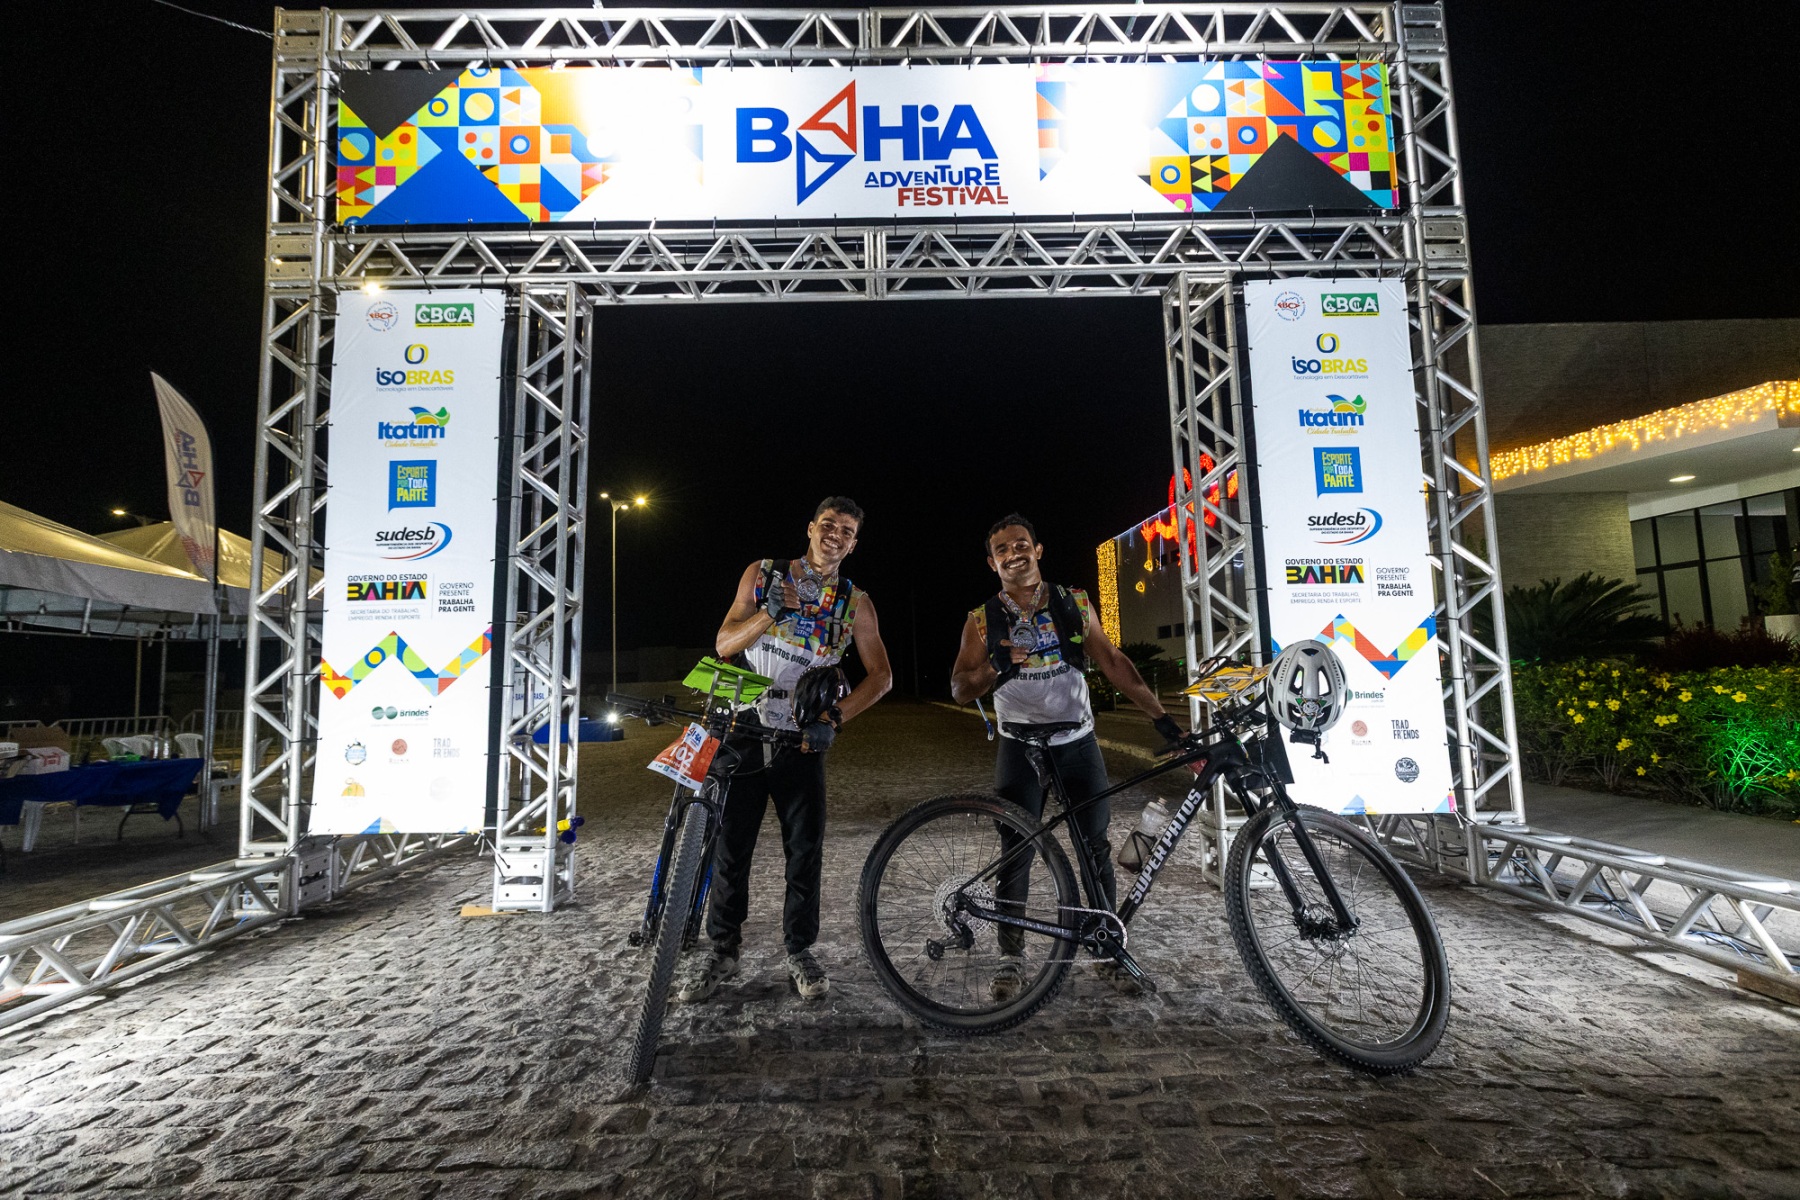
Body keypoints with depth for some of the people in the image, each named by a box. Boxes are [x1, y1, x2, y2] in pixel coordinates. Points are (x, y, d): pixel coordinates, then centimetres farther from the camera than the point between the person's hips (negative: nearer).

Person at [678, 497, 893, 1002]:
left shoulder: (855, 602, 1)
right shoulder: (763, 574, 2)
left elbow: (880, 675, -2)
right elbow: (724, 644, -2)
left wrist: (834, 717, -15)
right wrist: (771, 611, -19)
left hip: (803, 740, 0)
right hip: (744, 733, 0)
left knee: (805, 849, 4)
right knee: (731, 848, 5)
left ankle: (800, 951, 22)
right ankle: (721, 951, 22)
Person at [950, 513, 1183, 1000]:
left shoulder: (1074, 604, 0)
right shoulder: (982, 620, -3)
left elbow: (1113, 663, -1)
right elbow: (959, 689, -7)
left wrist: (1161, 717, -7)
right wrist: (996, 668, -27)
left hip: (1078, 743, 1)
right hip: (1021, 748, -1)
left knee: (1097, 849, 6)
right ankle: (1011, 957, 16)